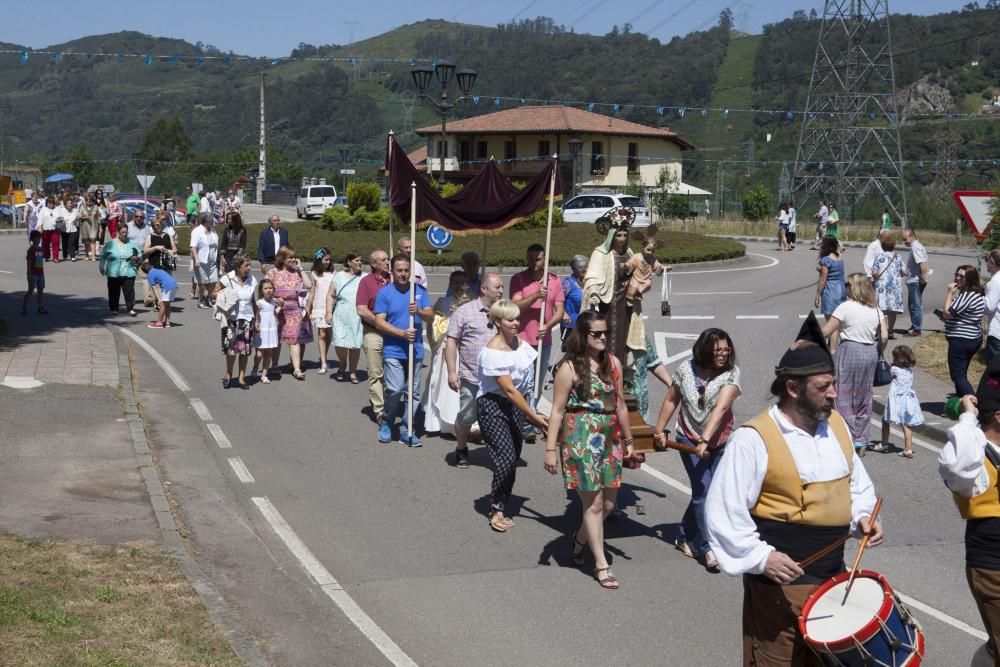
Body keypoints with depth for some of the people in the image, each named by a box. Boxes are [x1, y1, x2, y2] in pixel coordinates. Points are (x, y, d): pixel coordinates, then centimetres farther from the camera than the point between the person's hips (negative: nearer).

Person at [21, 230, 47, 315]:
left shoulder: (40, 249, 10)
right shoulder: (31, 250, -11)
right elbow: (28, 262, -14)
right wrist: (29, 274, -19)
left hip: (40, 273, 7)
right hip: (33, 274, -7)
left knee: (41, 290, 8)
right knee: (30, 290, -6)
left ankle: (41, 308, 13)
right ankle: (24, 307, 2)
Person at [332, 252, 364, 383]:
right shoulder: (339, 276, 9)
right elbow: (331, 295, 10)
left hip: (358, 317, 0)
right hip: (341, 317, 0)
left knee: (355, 345, -1)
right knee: (340, 344, -9)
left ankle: (352, 372, 15)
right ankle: (342, 366, 19)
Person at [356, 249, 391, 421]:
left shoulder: (394, 280, 9)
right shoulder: (366, 282, -1)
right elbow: (362, 310, -8)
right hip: (373, 333, -4)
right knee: (376, 374, 0)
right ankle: (379, 410, 3)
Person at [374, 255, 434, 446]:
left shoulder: (419, 291, 7)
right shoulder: (385, 293, -2)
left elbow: (431, 316, 2)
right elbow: (379, 322, -8)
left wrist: (418, 311, -20)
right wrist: (402, 333, -18)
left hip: (415, 350, 3)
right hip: (393, 350, -3)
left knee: (413, 392, 6)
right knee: (395, 389, -14)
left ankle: (407, 430, 15)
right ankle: (386, 423, 10)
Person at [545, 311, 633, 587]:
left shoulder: (613, 363, 8)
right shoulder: (570, 367, -9)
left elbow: (620, 405, 15)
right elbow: (558, 410, -9)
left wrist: (628, 441, 17)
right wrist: (551, 448, -13)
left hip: (609, 440, 6)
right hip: (580, 440, -6)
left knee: (609, 503, 11)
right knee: (593, 504, -1)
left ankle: (579, 538, 38)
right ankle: (601, 565, 8)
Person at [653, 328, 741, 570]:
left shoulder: (731, 373, -14)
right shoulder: (686, 370, -7)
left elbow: (721, 407, -25)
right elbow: (671, 400, 7)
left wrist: (705, 440, -35)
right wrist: (659, 430, 9)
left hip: (718, 442, 1)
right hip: (689, 439, -1)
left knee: (702, 492, 11)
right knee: (703, 490, -11)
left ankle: (685, 537, 32)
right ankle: (708, 548, -5)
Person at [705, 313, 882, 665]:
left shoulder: (836, 424, 5)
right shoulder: (753, 439, -18)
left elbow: (857, 482, 19)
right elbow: (723, 511, -18)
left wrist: (862, 516, 0)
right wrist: (761, 557, -24)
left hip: (834, 575, 7)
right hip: (780, 580, -7)